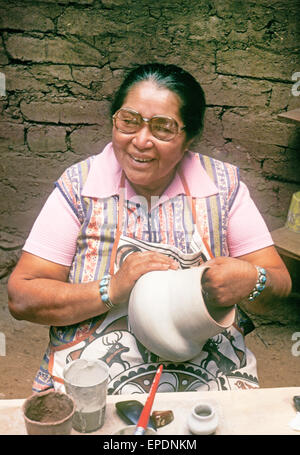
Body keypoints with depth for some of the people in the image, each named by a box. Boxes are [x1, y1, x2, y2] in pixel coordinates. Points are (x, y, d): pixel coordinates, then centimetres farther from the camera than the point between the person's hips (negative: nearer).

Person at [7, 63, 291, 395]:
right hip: (91, 384, 0)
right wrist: (112, 290, -16)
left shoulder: (224, 184, 5)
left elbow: (280, 283, 5)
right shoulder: (78, 185, 2)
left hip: (209, 381, 1)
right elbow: (21, 297, -3)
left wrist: (252, 281, -18)